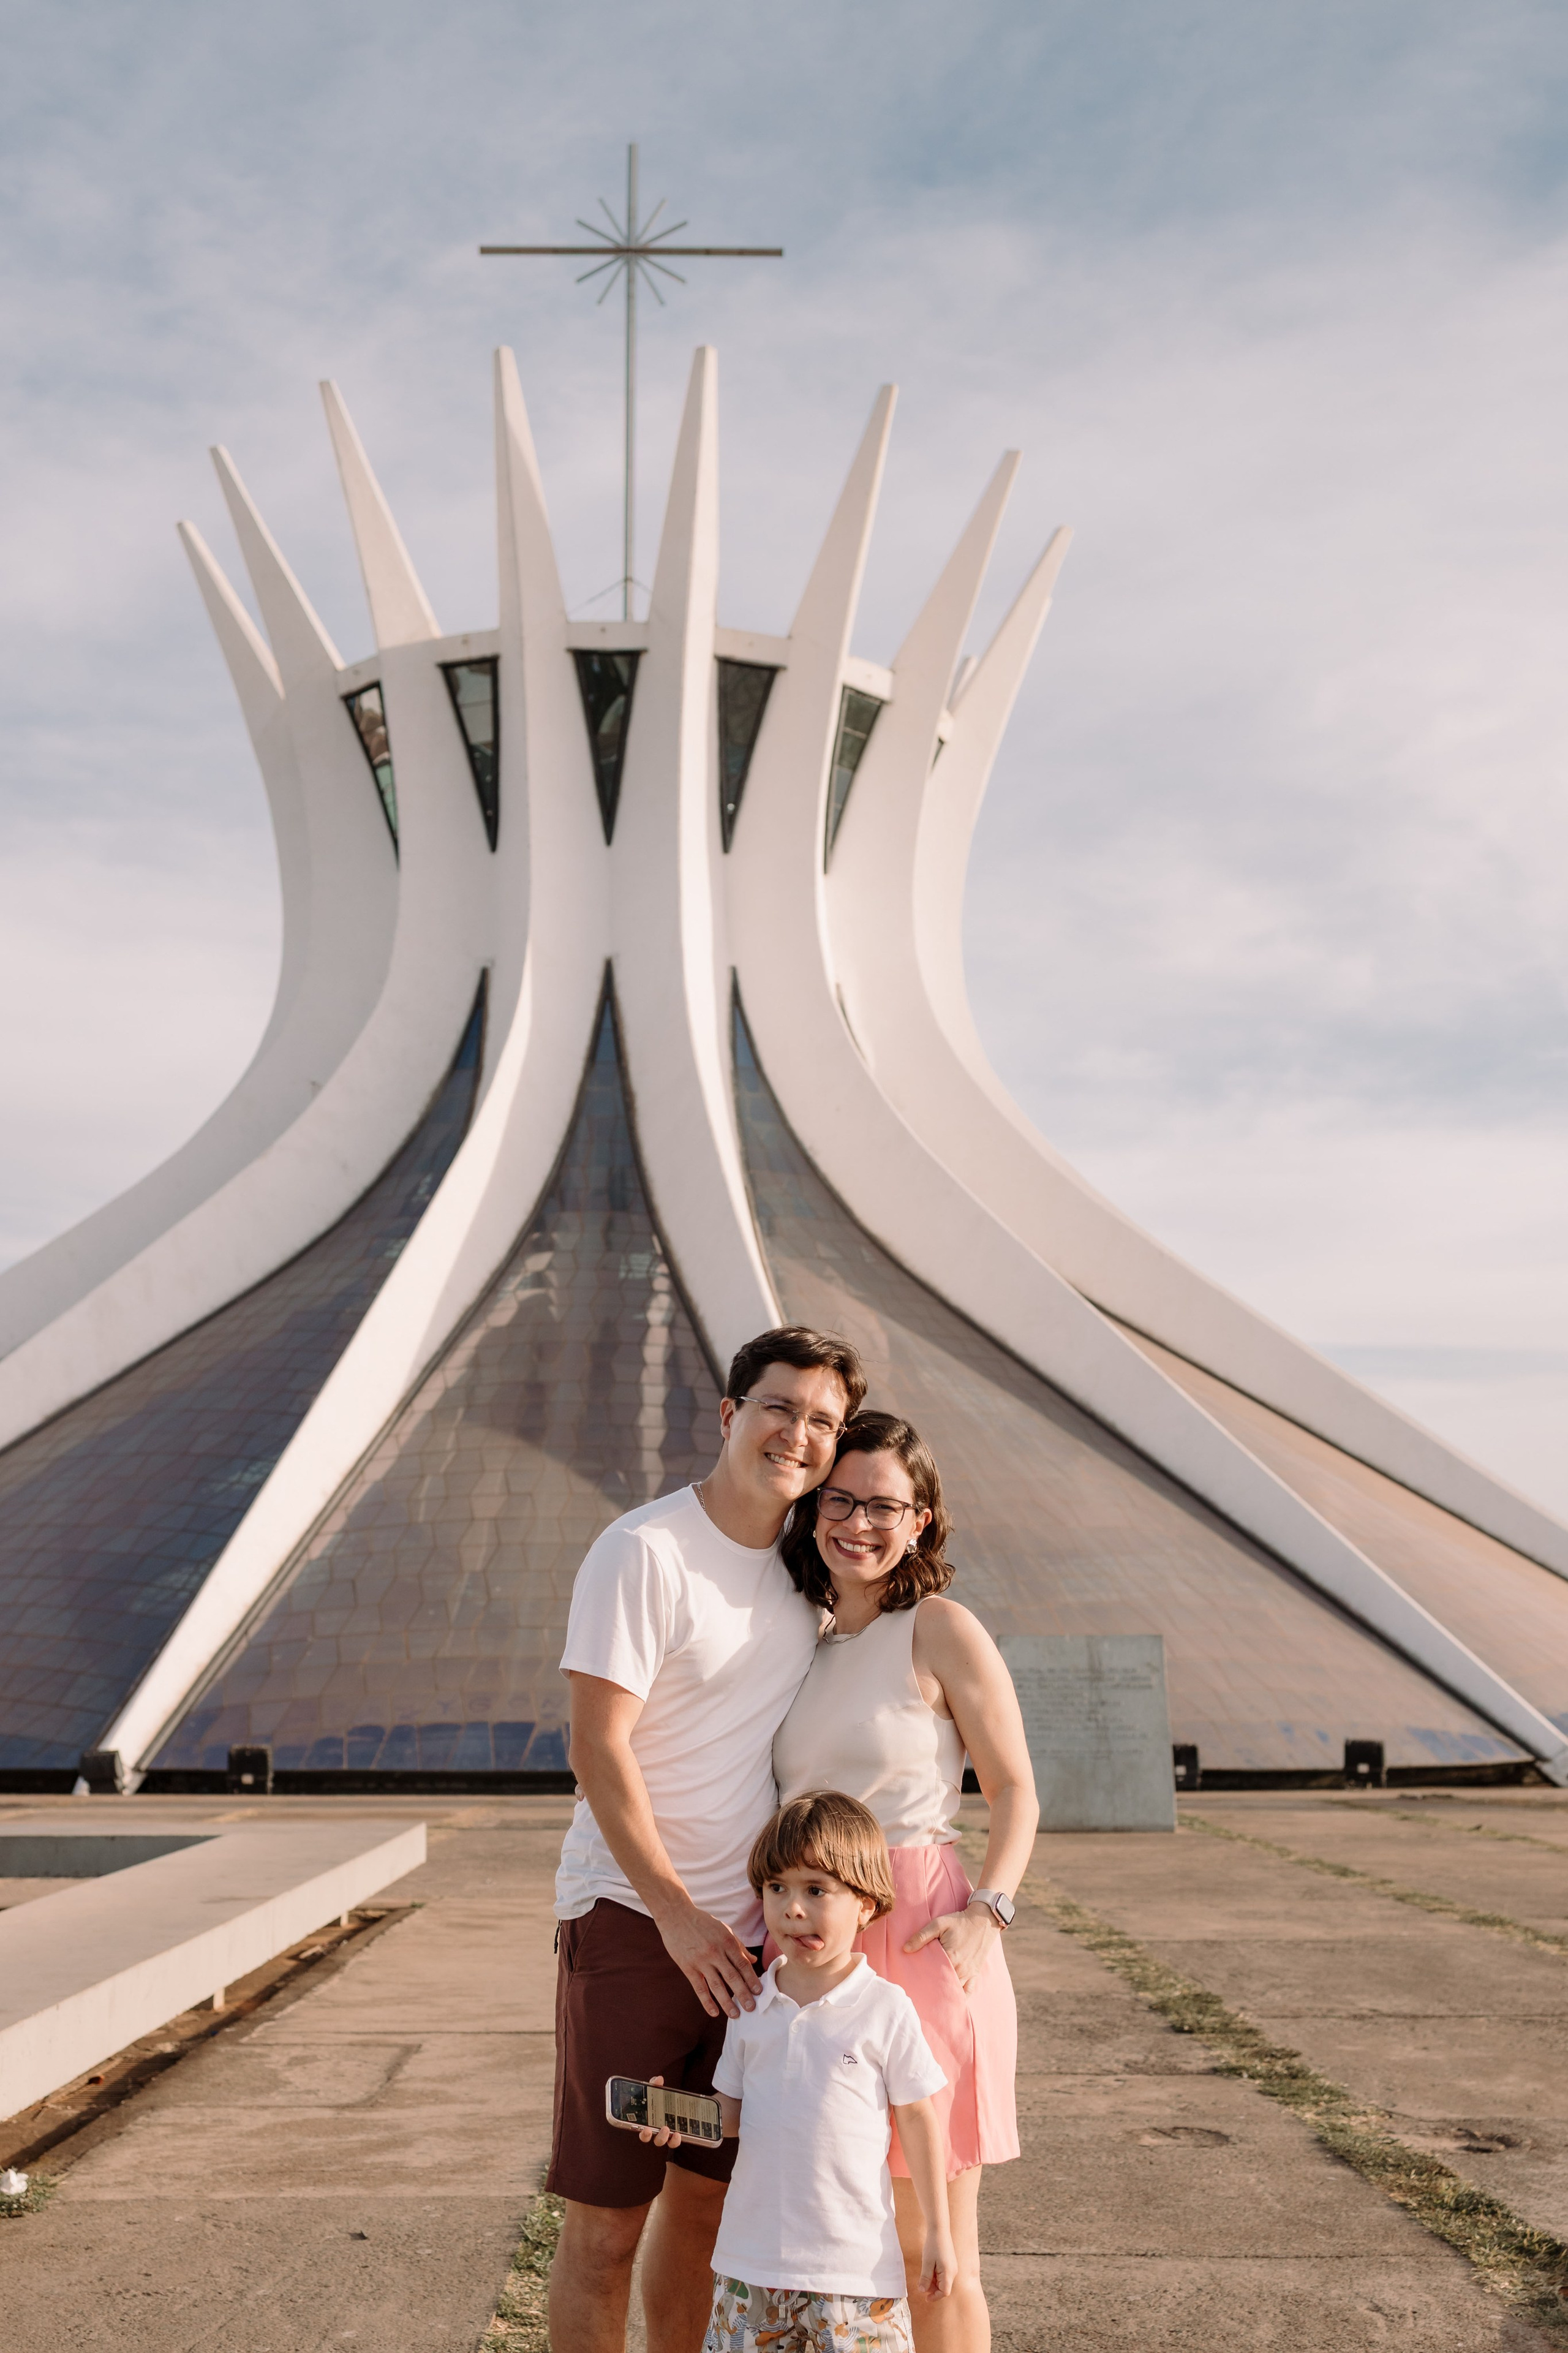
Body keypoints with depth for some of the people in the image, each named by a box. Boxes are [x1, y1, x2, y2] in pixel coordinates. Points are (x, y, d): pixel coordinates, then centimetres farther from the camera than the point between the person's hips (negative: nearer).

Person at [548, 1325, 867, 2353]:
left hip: (748, 1928, 6)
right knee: (606, 2220, 0)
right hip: (633, 1917, -6)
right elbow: (598, 1752, -16)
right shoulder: (644, 1552, -13)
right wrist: (677, 1913, -15)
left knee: (708, 2198, 15)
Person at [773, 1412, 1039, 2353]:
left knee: (927, 2244, 2)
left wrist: (987, 1911, -17)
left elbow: (1016, 1790, -4)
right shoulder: (808, 1646, 13)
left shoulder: (942, 1630, -5)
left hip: (921, 1941, -6)